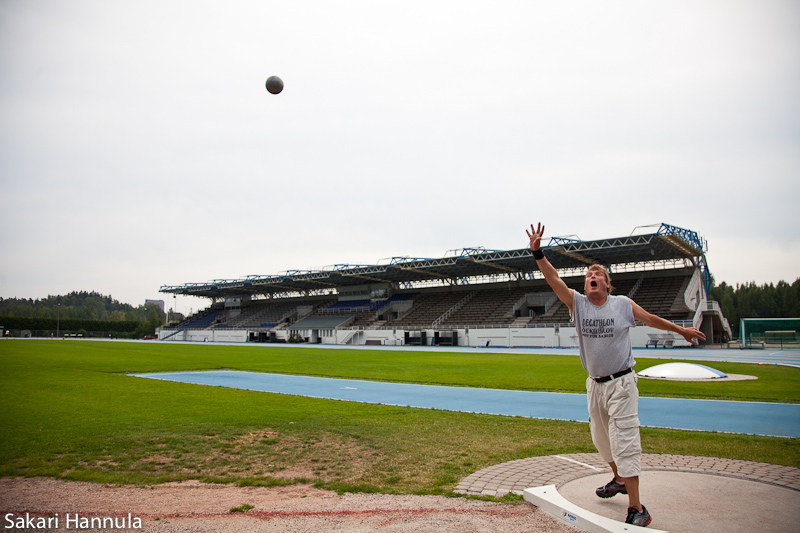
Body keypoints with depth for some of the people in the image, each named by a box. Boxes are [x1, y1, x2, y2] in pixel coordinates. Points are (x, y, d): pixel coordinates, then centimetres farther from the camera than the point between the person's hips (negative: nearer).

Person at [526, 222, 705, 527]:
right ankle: (619, 480, 44)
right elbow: (553, 279, -14)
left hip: (621, 383, -4)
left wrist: (681, 330, 20)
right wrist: (537, 253, -27)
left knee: (624, 440, -9)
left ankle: (636, 509, -4)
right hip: (595, 384, 4)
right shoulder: (576, 302, -3)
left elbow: (650, 319, 11)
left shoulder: (623, 304, -4)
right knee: (601, 438, 18)